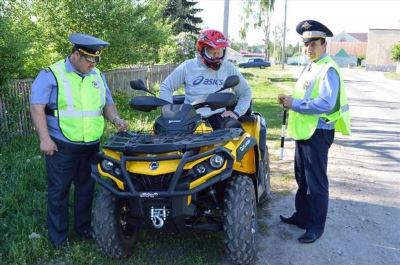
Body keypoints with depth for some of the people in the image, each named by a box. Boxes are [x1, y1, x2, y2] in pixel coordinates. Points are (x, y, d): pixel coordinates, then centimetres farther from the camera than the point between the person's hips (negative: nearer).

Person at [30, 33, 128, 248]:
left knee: (86, 188, 15)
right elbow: (37, 107, -11)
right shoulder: (51, 75, -7)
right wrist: (44, 138, -18)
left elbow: (107, 104, 17)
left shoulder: (97, 76, 10)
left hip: (92, 146, 5)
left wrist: (116, 119, -4)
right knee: (58, 191, 6)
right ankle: (58, 235, 21)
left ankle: (84, 227, 32)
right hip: (62, 146, -5)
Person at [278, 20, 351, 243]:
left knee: (316, 182, 0)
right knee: (302, 178, 18)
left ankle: (316, 226, 12)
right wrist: (290, 100, 2)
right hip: (304, 131, 10)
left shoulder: (328, 70, -16)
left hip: (318, 132, -9)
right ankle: (302, 215, 33)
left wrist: (294, 104, -23)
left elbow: (325, 104, -27)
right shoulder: (310, 67, 15)